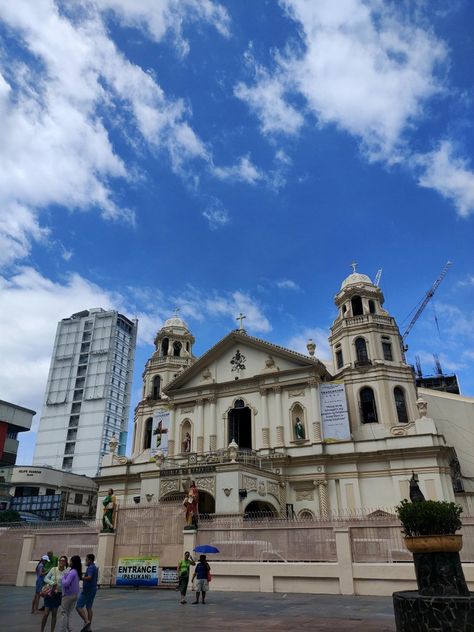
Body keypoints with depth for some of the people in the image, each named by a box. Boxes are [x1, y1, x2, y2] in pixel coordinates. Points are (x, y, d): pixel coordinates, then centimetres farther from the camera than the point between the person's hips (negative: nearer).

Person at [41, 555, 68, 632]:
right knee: (46, 613, 1)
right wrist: (52, 583, -21)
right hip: (50, 593, 0)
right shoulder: (53, 569, -6)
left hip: (58, 594, 0)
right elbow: (46, 578, -4)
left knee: (54, 614, 7)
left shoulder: (66, 572, -9)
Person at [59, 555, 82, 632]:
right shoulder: (77, 572, 5)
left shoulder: (72, 572, -22)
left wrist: (63, 577, -8)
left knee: (64, 613, 4)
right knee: (68, 613, 17)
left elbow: (65, 583, -26)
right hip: (75, 594, 8)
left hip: (68, 595, -8)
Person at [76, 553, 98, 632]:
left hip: (87, 590, -10)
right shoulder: (95, 567, 13)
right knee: (89, 607, 13)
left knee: (78, 606, -4)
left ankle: (86, 621, -11)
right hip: (93, 589, 10)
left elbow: (89, 577, -32)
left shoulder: (90, 568, -17)